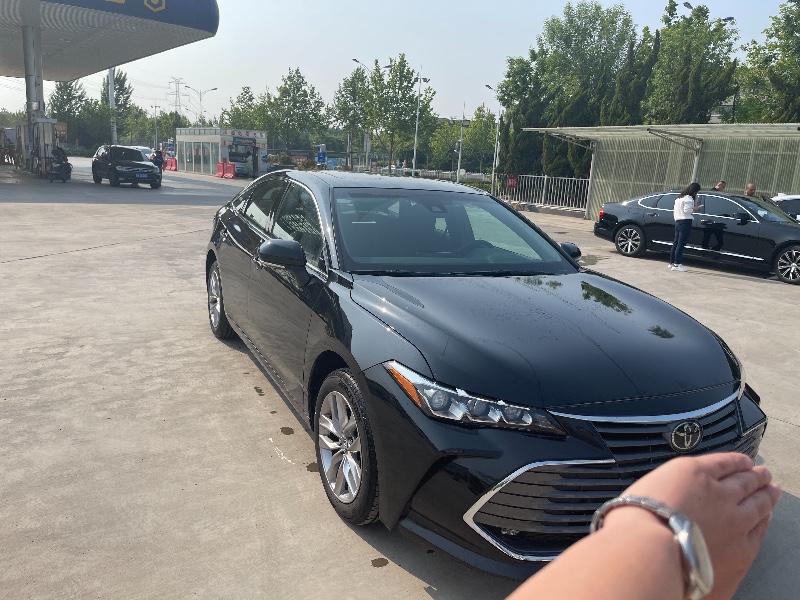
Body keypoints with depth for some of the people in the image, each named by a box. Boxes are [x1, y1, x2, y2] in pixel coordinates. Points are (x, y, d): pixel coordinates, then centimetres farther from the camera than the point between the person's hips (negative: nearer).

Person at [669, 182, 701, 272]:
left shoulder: (679, 198, 18)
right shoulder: (688, 198, -11)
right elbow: (687, 210, -19)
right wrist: (694, 209, -4)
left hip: (678, 221, 10)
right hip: (685, 222, -10)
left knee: (676, 243, 13)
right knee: (681, 244, -9)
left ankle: (672, 262, 17)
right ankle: (676, 264, -10)